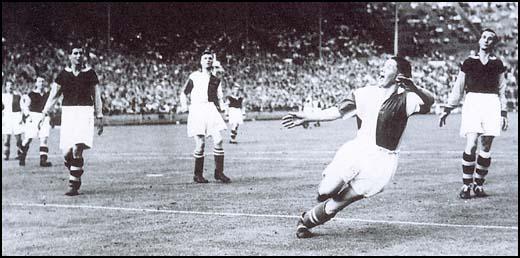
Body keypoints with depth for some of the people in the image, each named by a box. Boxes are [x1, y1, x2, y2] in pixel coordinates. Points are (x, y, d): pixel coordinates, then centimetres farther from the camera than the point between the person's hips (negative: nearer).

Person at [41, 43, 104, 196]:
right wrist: (45, 112, 2)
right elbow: (54, 95, 11)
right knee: (66, 152, -3)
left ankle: (74, 185, -8)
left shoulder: (90, 73, 5)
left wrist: (99, 117, 6)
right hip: (67, 112, 2)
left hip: (85, 112, -2)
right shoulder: (63, 74, 9)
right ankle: (75, 175, 25)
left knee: (77, 149, -15)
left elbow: (96, 97, 8)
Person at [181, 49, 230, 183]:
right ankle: (198, 174, 8)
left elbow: (219, 98, 19)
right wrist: (187, 105, -1)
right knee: (200, 143, -5)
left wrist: (222, 106, 1)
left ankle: (219, 172, 0)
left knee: (218, 140, -11)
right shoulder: (194, 76, 9)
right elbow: (184, 94, 12)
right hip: (197, 110, -3)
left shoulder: (216, 80, 18)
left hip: (211, 110, 3)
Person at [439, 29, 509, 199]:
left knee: (485, 148, -1)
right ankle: (466, 185, -9)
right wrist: (447, 110, 10)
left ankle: (478, 185, 9)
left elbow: (502, 90, 17)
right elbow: (458, 88, 13)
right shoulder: (469, 62, 10)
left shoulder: (497, 64, 13)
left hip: (492, 104, 2)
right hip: (472, 103, -2)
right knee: (471, 145, -15)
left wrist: (503, 114, 11)